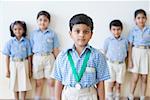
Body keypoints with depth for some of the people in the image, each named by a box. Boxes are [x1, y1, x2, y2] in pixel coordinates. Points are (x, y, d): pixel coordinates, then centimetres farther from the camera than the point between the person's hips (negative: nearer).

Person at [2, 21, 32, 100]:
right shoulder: (10, 42, -1)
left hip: (23, 64, 0)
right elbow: (7, 57, 2)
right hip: (13, 64, 1)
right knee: (15, 84, 9)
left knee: (24, 83, 4)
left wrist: (30, 69, 2)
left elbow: (29, 56, 2)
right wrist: (7, 70, 0)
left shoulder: (26, 41, -1)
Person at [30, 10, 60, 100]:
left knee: (51, 82, 3)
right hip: (37, 58, 1)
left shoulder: (52, 33, 2)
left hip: (49, 58, -1)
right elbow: (31, 49, 6)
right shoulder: (34, 33, 6)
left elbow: (56, 50, 3)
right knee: (39, 82, 10)